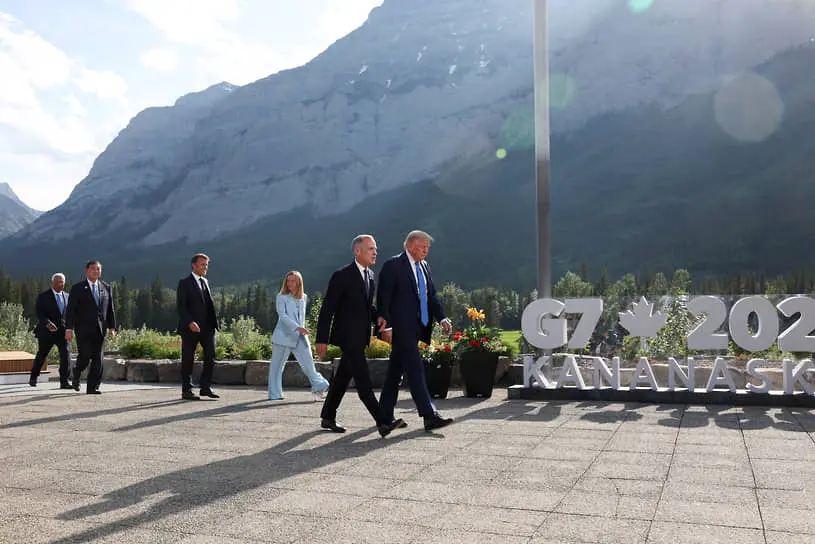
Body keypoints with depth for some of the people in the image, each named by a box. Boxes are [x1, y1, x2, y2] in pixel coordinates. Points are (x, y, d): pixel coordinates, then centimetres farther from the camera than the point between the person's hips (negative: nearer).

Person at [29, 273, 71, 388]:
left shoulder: (67, 296, 12)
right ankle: (33, 378, 34)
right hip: (46, 331, -2)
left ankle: (64, 381, -12)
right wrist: (47, 323, -28)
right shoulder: (43, 296, -2)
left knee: (65, 353, -13)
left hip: (62, 331, 2)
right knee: (41, 354, 12)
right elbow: (38, 312, -12)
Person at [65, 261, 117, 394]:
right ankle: (76, 375, 21)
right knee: (85, 356, -10)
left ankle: (92, 388, 4)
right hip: (83, 329, -3)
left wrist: (112, 327, 7)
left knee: (97, 359, -1)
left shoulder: (106, 287, 12)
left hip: (100, 329, 3)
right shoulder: (78, 288, 1)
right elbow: (70, 310, -3)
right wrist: (69, 329, -11)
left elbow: (110, 309, 14)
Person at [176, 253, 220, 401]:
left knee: (210, 357, -1)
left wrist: (214, 322, 10)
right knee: (188, 359, 3)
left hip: (207, 327, 6)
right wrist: (190, 322, -23)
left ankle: (206, 387, 9)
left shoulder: (205, 282, 17)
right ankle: (186, 391, 12)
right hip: (190, 328, -6)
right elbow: (180, 306, -11)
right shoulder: (184, 283, -3)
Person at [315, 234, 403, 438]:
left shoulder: (370, 275, 13)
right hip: (348, 335, -8)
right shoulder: (342, 276, -12)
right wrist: (322, 339, -13)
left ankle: (328, 417, 26)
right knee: (363, 381, -11)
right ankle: (382, 422, -13)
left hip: (360, 336, 8)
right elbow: (327, 308, -11)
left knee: (343, 377, 15)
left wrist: (377, 317, 3)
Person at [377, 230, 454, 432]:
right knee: (415, 369, -11)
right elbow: (383, 299, -11)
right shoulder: (393, 265, -9)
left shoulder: (424, 266, 15)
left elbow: (431, 296, 17)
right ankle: (429, 416, -11)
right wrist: (386, 326, -17)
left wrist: (442, 318, 3)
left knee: (396, 370, 13)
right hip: (401, 327, -8)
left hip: (415, 328, 8)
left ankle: (385, 415, 21)